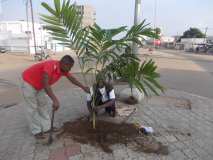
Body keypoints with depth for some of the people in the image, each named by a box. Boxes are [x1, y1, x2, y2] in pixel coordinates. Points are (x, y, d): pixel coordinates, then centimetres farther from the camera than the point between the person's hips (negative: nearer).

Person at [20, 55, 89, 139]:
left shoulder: (63, 68, -11)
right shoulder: (51, 66, -36)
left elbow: (72, 78, 5)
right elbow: (45, 84, -46)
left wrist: (83, 87, 8)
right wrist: (55, 100, -52)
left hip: (39, 85, 9)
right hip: (28, 82, -8)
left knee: (43, 105, 11)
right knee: (33, 107, -1)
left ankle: (46, 127, 22)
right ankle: (36, 131, 12)